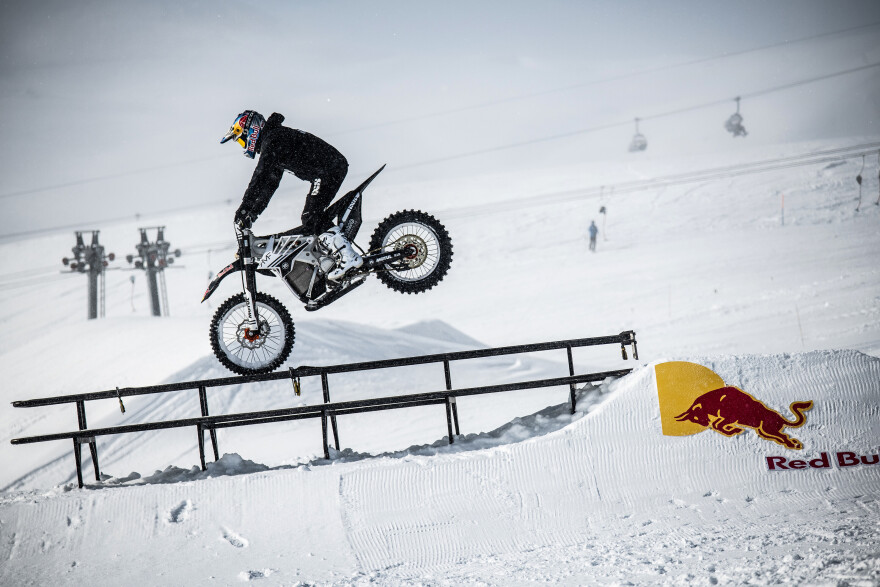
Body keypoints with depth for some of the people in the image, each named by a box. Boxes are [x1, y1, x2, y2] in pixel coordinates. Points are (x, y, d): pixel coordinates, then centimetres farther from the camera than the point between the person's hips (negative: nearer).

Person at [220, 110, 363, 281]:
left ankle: (349, 256, -23)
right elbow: (269, 184, 25)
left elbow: (260, 178, -20)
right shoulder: (273, 137, 23)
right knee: (311, 221, 11)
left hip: (328, 169, -10)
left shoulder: (272, 140, -10)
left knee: (311, 219, -16)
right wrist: (253, 213, 21)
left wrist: (244, 210, -19)